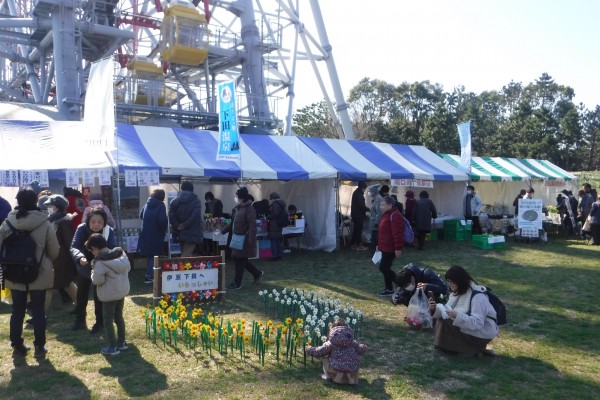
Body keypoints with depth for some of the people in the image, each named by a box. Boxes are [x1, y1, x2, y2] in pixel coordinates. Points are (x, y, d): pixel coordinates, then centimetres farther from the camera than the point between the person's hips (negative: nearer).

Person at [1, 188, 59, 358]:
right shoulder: (45, 224, -13)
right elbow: (54, 251, -5)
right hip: (40, 275, -2)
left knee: (17, 311, 15)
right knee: (38, 311, 8)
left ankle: (17, 346, 23)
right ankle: (39, 347, 15)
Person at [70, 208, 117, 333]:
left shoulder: (109, 232, -25)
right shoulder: (82, 229, -23)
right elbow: (74, 247, -30)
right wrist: (80, 257, -51)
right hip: (84, 268, 3)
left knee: (99, 296, 4)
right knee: (81, 295, 18)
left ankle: (100, 322, 22)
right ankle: (80, 320, 36)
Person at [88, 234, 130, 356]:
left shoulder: (100, 262, -22)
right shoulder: (121, 254, 0)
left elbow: (97, 280, -20)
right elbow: (128, 268, 10)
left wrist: (94, 271, -2)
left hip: (109, 295, -7)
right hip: (122, 291, 7)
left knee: (108, 321, 6)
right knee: (119, 317, 20)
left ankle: (112, 347, 12)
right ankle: (121, 343, 29)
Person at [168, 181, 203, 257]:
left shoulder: (175, 200, 6)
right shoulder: (196, 201, -2)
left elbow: (171, 215, -7)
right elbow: (195, 215, -17)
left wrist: (177, 226, -7)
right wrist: (185, 225, -14)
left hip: (181, 233, 4)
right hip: (193, 233, -4)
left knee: (184, 253, 17)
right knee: (187, 255, -6)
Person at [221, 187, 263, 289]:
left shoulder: (249, 209, -17)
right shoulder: (238, 208, 10)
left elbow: (252, 226, -21)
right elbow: (233, 223, 20)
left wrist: (251, 241, -26)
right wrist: (223, 231, 17)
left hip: (244, 240, -10)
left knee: (239, 260, -1)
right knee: (236, 258, 15)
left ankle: (237, 283, 12)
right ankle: (257, 273, 28)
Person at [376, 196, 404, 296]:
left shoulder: (395, 216, -19)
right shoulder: (385, 214, 14)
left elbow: (398, 233, -24)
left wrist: (398, 248, -25)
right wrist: (379, 244, 23)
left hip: (390, 248, -10)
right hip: (385, 247, 10)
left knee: (383, 267, -7)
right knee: (385, 268, 13)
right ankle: (389, 289, 22)